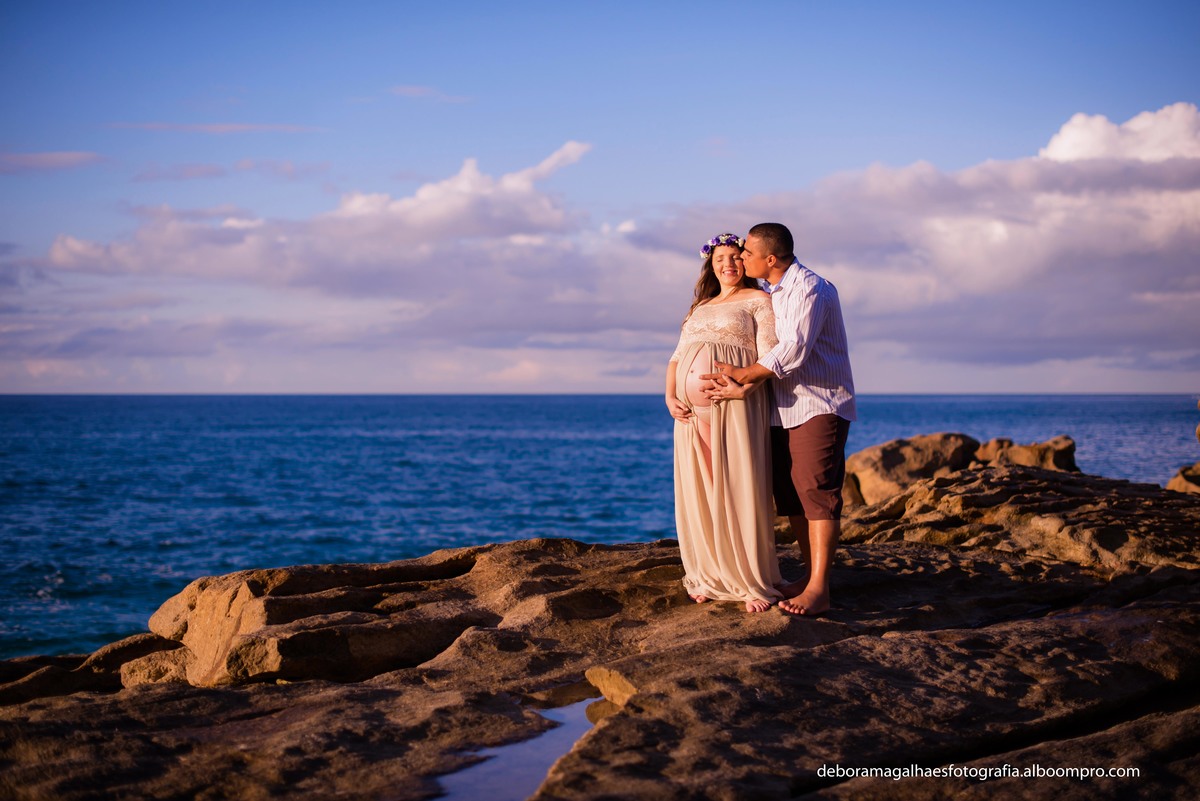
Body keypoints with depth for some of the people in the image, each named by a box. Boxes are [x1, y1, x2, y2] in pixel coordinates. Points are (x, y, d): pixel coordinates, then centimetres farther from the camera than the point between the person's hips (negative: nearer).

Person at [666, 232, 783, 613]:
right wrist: (670, 396, 3)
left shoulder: (758, 300, 5)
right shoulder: (700, 307, 25)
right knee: (698, 495, 4)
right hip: (691, 411, 6)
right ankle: (711, 579, 12)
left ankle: (755, 583, -5)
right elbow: (677, 357, 20)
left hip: (734, 406, -6)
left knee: (738, 493, -9)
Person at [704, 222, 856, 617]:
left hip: (818, 406, -9)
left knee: (816, 491, -13)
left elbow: (793, 349, -22)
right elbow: (765, 350, 8)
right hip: (782, 409, 9)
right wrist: (742, 387, -10)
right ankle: (813, 577, 16)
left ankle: (819, 591, -15)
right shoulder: (767, 293, 14)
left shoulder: (809, 288, -14)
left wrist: (744, 374, -16)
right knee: (790, 495, 9)